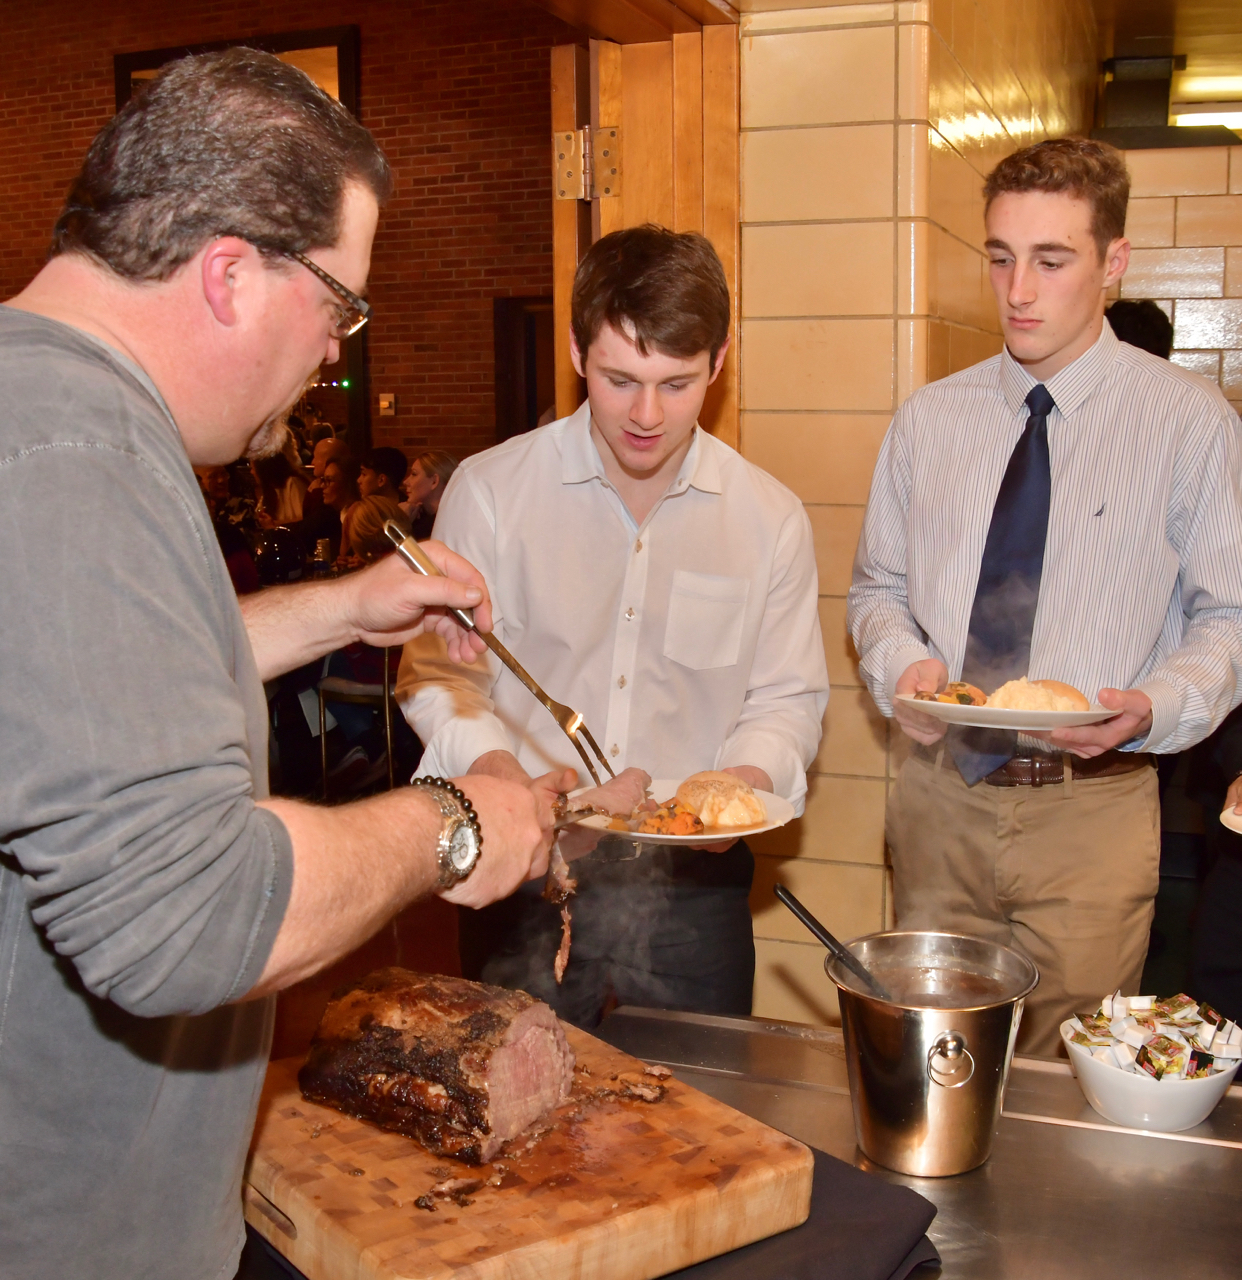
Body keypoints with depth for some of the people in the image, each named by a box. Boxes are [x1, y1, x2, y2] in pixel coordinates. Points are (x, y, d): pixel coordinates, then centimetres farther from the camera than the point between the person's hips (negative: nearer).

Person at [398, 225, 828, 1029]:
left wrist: (746, 779, -14)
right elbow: (436, 670, 0)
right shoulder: (489, 491, -2)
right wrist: (492, 767, -18)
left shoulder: (771, 518, 2)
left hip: (692, 881, 1)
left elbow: (788, 698, 6)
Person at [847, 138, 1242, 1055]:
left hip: (1093, 806, -3)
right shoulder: (929, 420, 7)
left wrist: (1156, 707, -19)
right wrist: (902, 664, -8)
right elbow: (879, 585, 13)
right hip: (941, 793, 3)